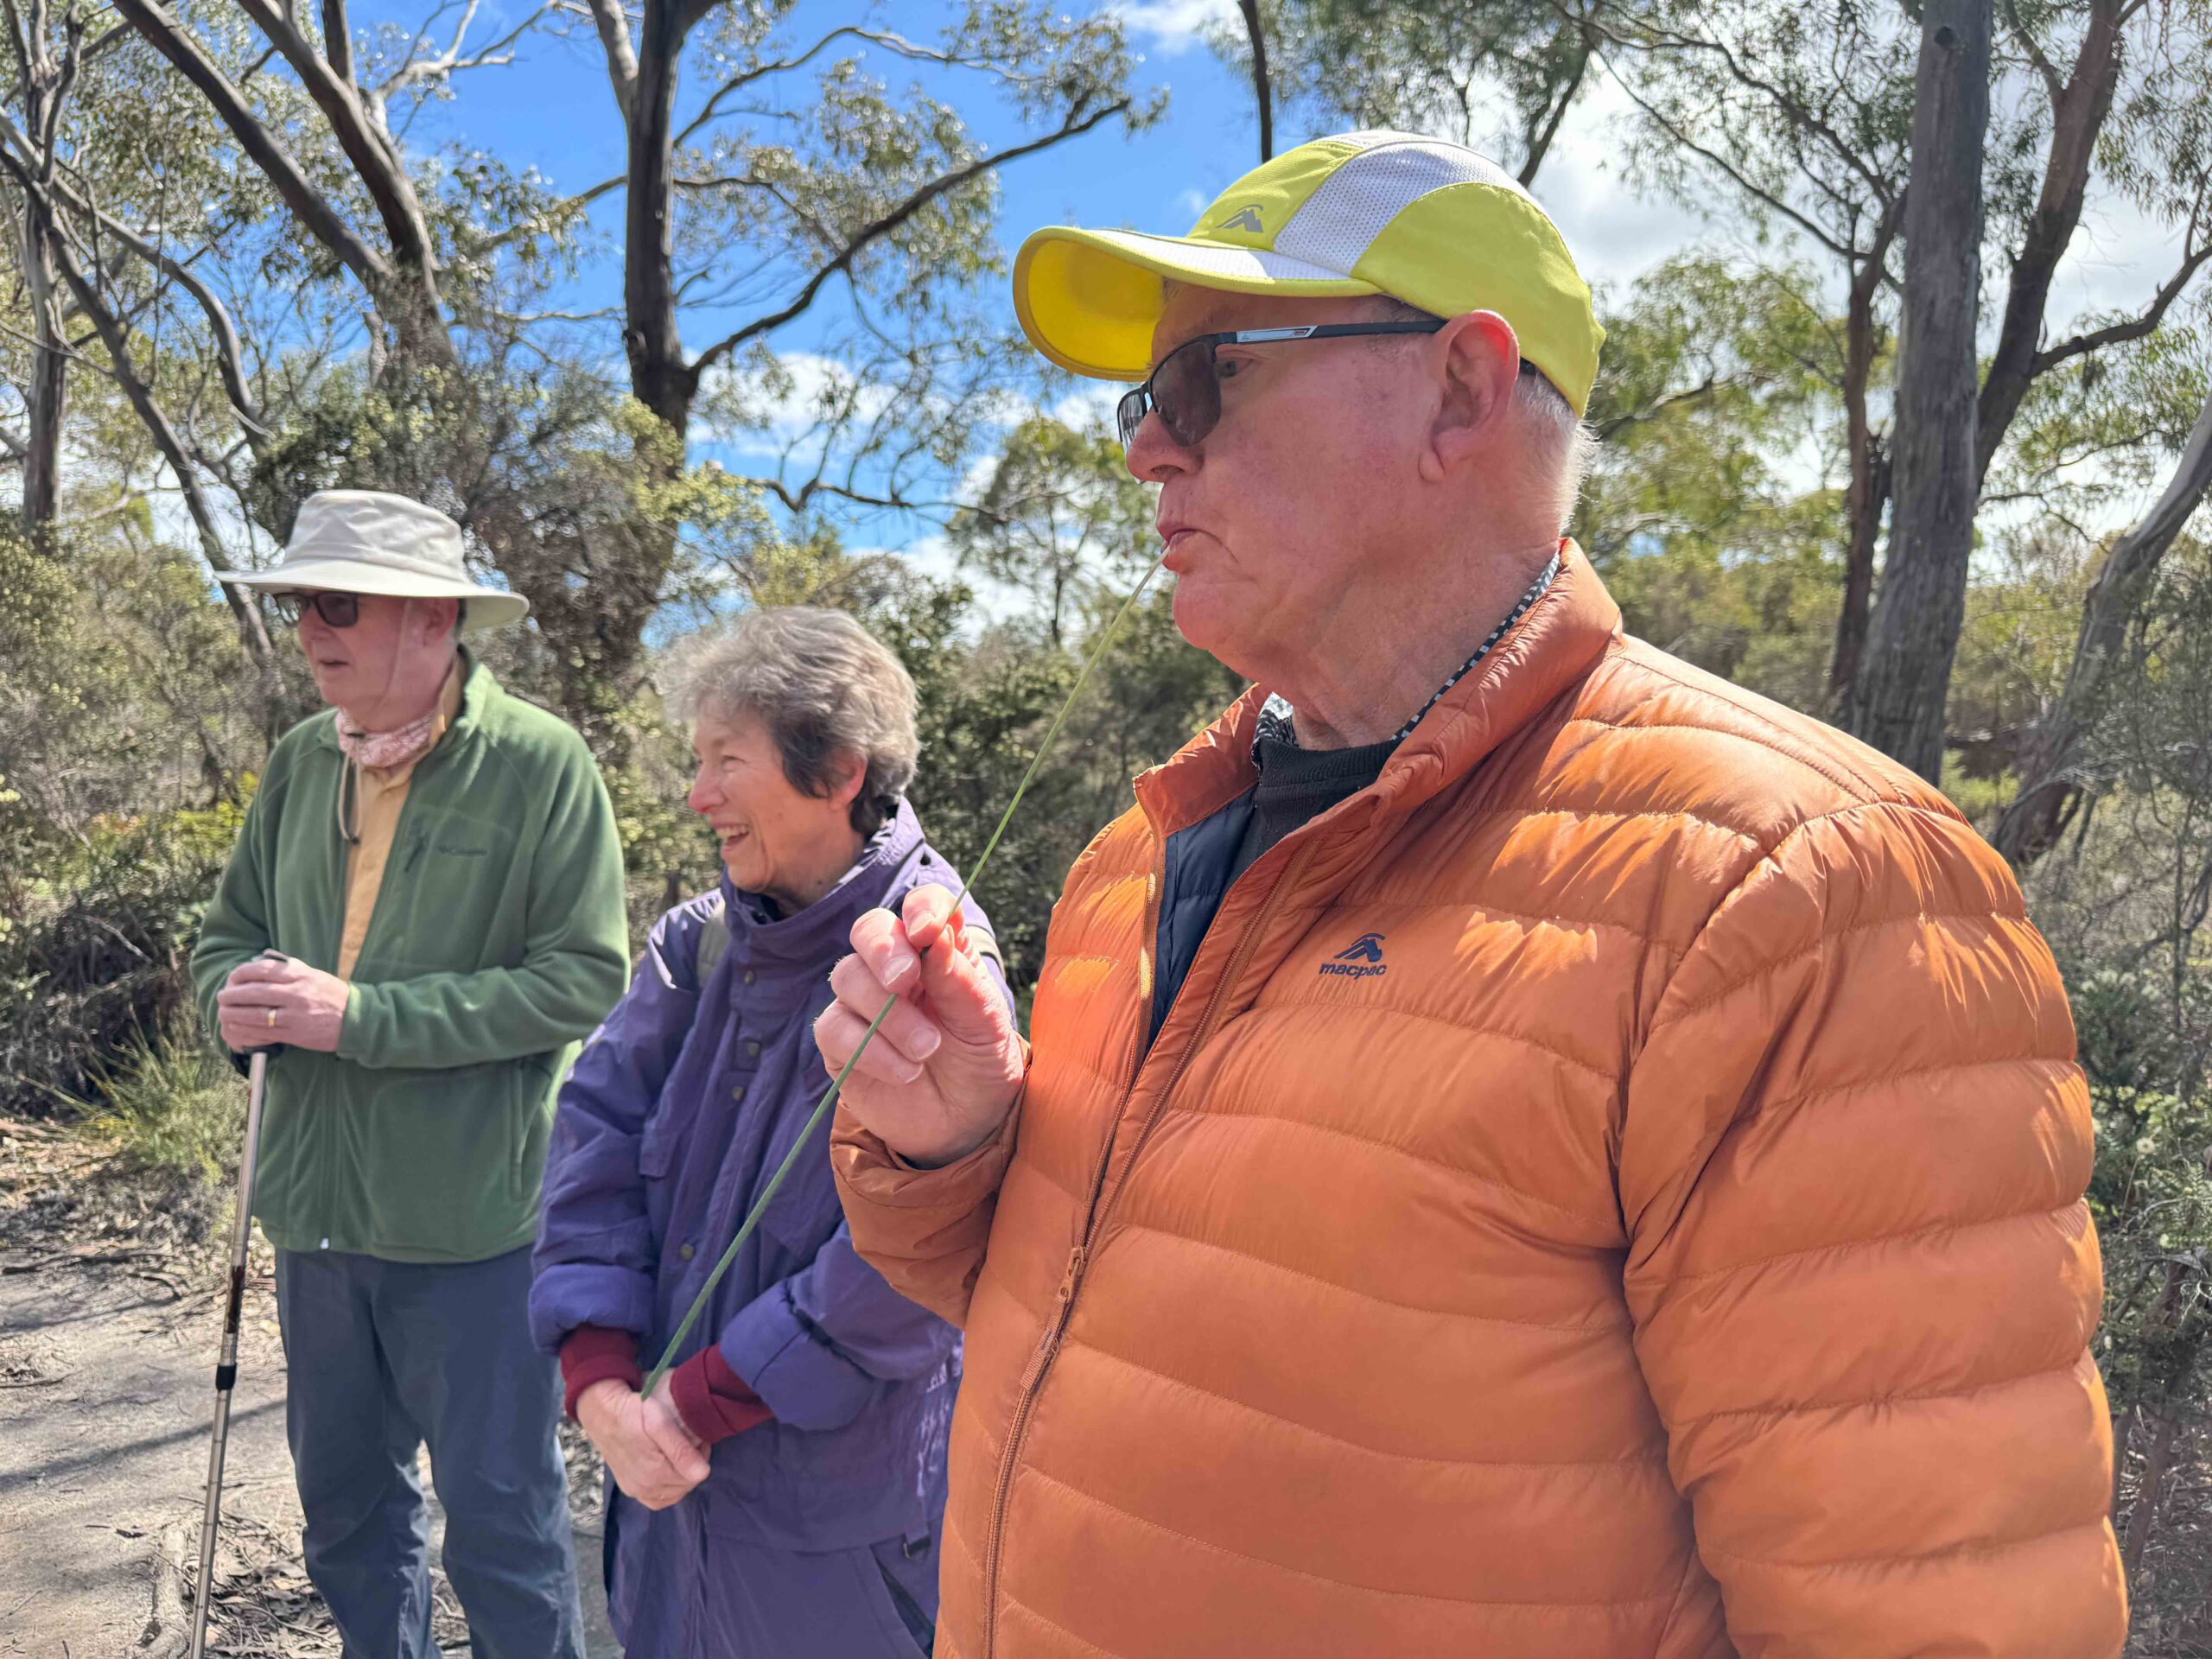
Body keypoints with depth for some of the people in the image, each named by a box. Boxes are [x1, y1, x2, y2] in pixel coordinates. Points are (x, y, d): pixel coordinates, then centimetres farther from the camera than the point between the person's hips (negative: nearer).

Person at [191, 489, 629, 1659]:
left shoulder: (541, 764, -13)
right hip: (317, 1207, 6)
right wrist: (237, 1002, -9)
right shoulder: (300, 761, 5)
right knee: (343, 1503, 22)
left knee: (501, 1520, 8)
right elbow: (229, 935, 15)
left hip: (473, 1216, -6)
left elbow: (586, 980, -18)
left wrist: (359, 1014, -22)